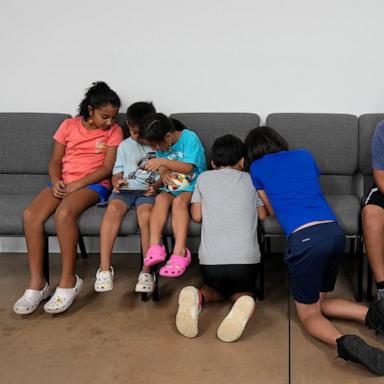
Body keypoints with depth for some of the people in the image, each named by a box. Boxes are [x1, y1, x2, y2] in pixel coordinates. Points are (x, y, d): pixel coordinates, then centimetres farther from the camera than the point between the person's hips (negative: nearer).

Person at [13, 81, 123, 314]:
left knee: (64, 213, -35)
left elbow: (107, 168, -6)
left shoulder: (114, 131, 2)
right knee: (31, 215, -24)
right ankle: (37, 283, -17)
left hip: (94, 184, -4)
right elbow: (55, 162, 10)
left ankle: (69, 281, -21)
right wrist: (56, 182, -12)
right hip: (63, 183, 4)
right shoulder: (69, 125, 9)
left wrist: (77, 184, -16)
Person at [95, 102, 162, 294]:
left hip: (148, 191, -2)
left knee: (145, 214, -34)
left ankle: (147, 271, -30)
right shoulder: (124, 146, 20)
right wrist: (117, 182, -8)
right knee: (113, 209, -30)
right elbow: (117, 173, 15)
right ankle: (104, 268, -30)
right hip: (125, 189, 2)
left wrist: (156, 186, -13)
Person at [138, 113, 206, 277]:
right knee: (161, 198, -27)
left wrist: (163, 161, -26)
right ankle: (155, 246, -37)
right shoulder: (162, 144, 6)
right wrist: (163, 171, -15)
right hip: (171, 188, 5)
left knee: (179, 200, -35)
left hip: (192, 188, -5)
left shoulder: (190, 138, -14)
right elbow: (163, 167, 9)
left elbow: (188, 167, -20)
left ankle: (179, 252, -42)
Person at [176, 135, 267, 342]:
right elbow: (263, 214, 14)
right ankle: (244, 305, -14)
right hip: (245, 257, -1)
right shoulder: (250, 179, 11)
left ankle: (197, 297, -7)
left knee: (215, 289, 29)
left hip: (211, 257, 1)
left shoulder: (204, 178, 10)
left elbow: (196, 216, 8)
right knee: (243, 293, 25)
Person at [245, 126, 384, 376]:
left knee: (308, 313, 9)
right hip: (335, 232, 5)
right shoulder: (305, 155, 24)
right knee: (320, 302, 23)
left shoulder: (257, 167, 14)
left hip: (305, 238, -5)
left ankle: (343, 343, -20)